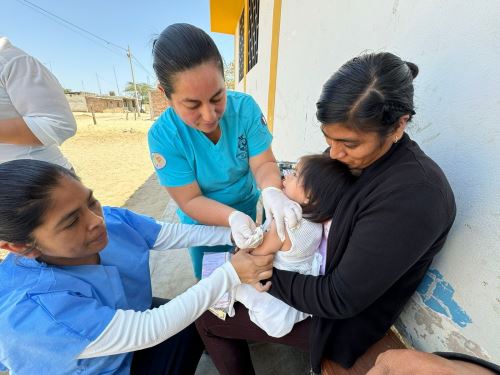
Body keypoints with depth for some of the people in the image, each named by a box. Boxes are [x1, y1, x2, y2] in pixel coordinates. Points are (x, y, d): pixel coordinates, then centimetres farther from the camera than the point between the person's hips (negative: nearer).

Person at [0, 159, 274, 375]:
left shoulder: (110, 219, -20)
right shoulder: (29, 315, -36)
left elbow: (173, 234, -12)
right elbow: (147, 330, -34)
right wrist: (231, 273, -34)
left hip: (137, 321, 5)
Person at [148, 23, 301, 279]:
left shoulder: (245, 107, -22)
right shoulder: (163, 136, -26)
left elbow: (263, 163, -21)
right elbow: (190, 201, -24)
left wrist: (272, 191, -43)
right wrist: (233, 217, -41)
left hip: (247, 208, 2)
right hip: (202, 222, -1)